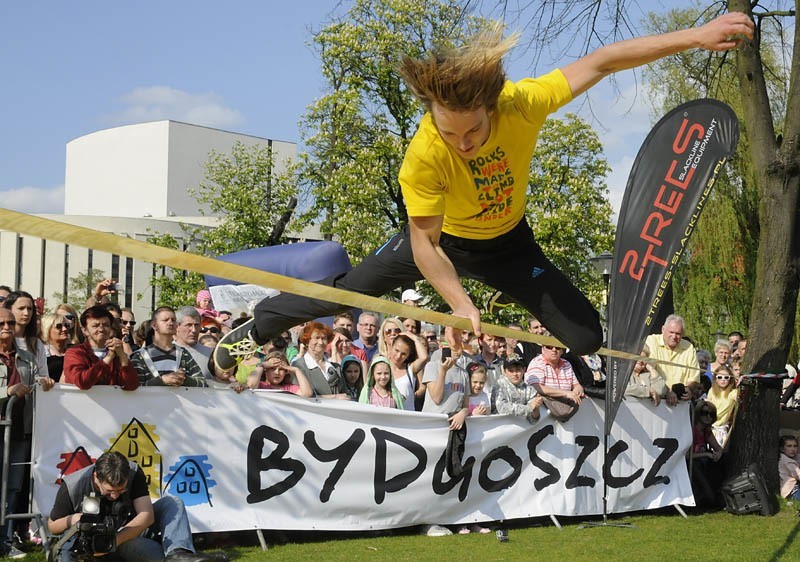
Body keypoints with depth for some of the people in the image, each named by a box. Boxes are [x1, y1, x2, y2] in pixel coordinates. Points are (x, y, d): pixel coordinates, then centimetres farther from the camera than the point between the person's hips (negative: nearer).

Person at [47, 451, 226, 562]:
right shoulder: (72, 486, -20)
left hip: (131, 529, 3)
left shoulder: (134, 473, -18)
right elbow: (52, 526, -7)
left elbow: (147, 515, -27)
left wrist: (115, 539, -41)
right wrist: (70, 520, -31)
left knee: (172, 502, -17)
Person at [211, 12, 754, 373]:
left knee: (586, 333, -9)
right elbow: (424, 244, -29)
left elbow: (600, 62, -26)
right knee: (349, 289, 6)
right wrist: (459, 303, -42)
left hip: (507, 241, 2)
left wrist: (694, 36, -27)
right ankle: (256, 328, 31)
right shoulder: (423, 157, -38)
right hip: (440, 237, -2)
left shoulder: (522, 104, -35)